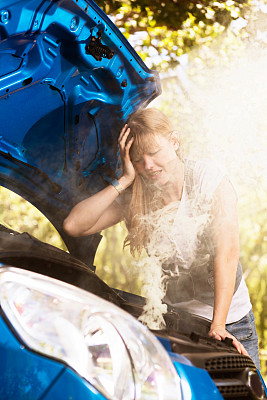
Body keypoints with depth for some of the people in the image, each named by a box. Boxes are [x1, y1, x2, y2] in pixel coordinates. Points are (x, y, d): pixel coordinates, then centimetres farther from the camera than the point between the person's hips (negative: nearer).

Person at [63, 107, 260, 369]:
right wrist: (124, 180, -16)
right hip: (171, 320, 2)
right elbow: (74, 225, -14)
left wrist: (218, 326, -28)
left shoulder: (207, 176, -10)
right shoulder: (134, 198, -2)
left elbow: (227, 253, -19)